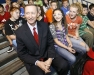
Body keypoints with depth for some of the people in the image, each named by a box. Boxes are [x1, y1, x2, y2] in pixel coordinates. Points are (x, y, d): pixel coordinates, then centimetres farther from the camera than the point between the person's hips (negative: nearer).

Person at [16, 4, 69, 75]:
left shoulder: (44, 25, -5)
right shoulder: (20, 32, -12)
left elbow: (50, 43, 1)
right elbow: (21, 53, -7)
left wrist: (50, 59, -15)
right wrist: (37, 63, -19)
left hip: (47, 55, 3)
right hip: (32, 60, -2)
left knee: (64, 65, -18)